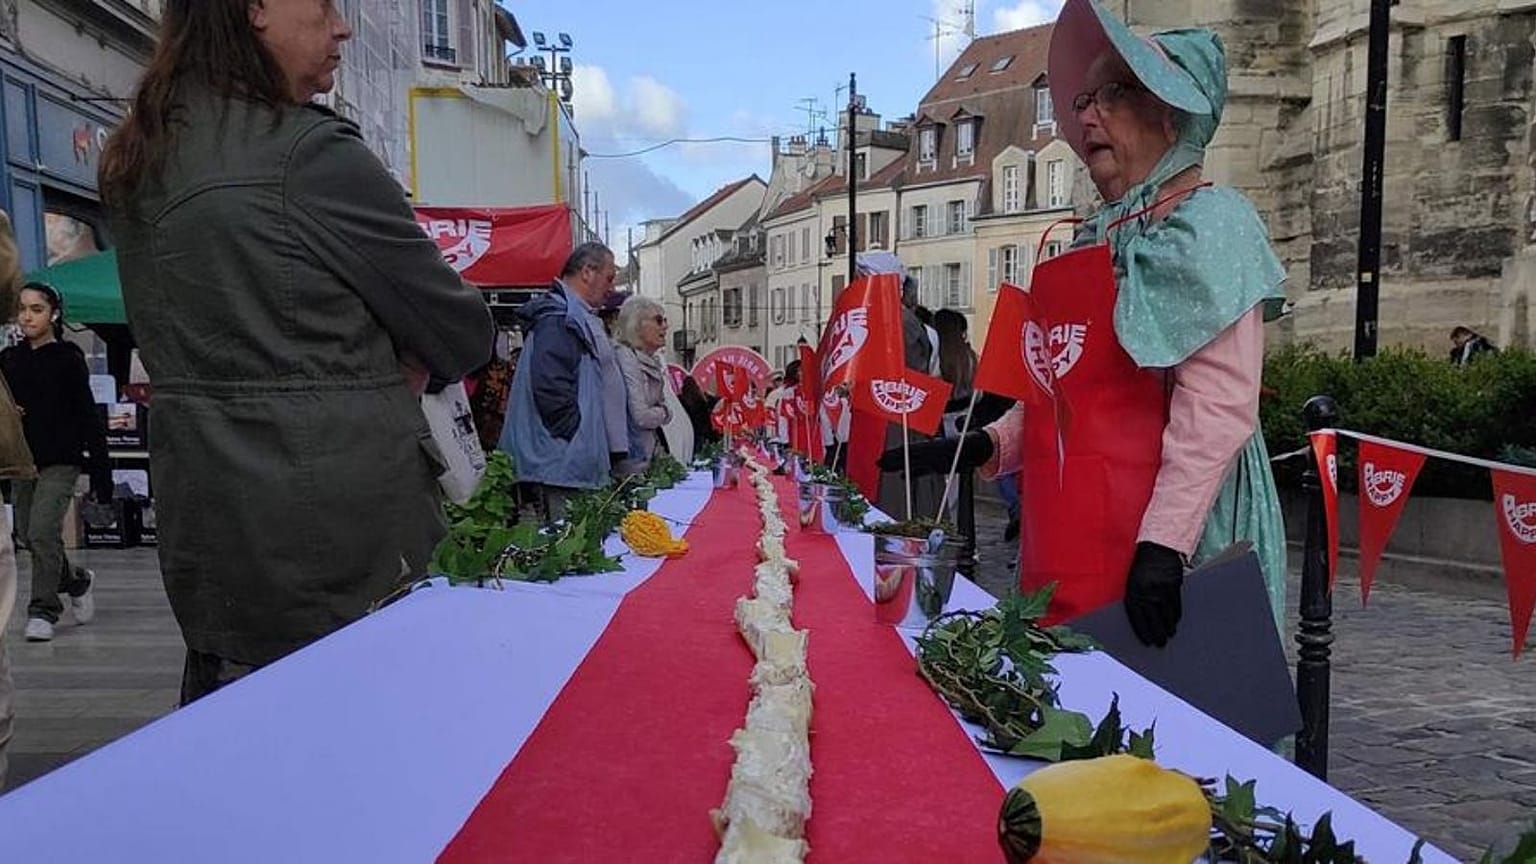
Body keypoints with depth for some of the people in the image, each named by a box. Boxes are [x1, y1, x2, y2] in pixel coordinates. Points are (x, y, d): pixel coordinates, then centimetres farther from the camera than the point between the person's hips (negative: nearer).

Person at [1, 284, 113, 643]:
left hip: (61, 460, -6)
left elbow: (89, 417, -7)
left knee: (43, 532, -12)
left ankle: (43, 610, -3)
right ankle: (76, 580, 35)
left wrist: (101, 474, -9)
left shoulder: (68, 359, -6)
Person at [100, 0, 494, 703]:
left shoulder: (132, 165, 9)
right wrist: (403, 369, 9)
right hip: (339, 524, -8)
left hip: (202, 520, 8)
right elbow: (463, 333, -11)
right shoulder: (313, 153, -16)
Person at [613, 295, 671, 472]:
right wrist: (664, 412, -2)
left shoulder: (652, 361, 12)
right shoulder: (626, 358, -16)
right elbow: (641, 417, -20)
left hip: (649, 455, 9)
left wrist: (661, 412, -2)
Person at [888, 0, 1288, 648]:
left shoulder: (1206, 223, -5)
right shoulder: (1096, 238, 18)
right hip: (1064, 538, 7)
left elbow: (1218, 406, -15)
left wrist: (1163, 542, -23)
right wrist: (987, 446, 11)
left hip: (1142, 547, -7)